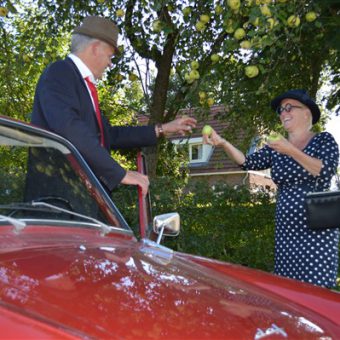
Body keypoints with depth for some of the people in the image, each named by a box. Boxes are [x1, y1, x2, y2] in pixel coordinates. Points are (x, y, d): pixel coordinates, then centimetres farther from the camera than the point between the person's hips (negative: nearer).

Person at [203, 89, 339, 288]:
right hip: (286, 228, 4)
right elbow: (249, 163, -2)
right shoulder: (276, 148, 11)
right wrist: (223, 143, -17)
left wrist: (292, 152, -22)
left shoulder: (324, 140, 1)